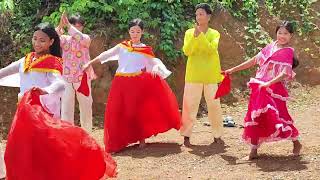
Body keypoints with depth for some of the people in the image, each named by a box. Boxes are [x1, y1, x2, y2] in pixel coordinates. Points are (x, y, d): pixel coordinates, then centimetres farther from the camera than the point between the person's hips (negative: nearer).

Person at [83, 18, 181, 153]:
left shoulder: (146, 49, 7)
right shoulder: (122, 46, 12)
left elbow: (155, 62, 3)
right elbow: (106, 54, 10)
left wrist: (155, 67, -21)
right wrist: (90, 63, 6)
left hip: (138, 83, -2)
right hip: (122, 83, 2)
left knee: (139, 110, -1)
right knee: (119, 112, -2)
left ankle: (141, 139, 13)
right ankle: (119, 142, 5)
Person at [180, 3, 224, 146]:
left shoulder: (214, 34, 4)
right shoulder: (189, 32, 5)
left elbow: (211, 50, -14)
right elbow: (186, 51, -9)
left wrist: (200, 35, -21)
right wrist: (194, 36, -20)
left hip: (211, 76, 0)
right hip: (193, 75, 0)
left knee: (214, 105, 5)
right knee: (190, 105, -2)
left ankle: (217, 135, 16)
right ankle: (186, 135, 4)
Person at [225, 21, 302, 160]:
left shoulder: (288, 52, -6)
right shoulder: (271, 46, 11)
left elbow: (285, 73, -17)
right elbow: (254, 60, 16)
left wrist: (268, 83, -30)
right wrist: (233, 70, 16)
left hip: (274, 89, -6)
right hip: (259, 87, 6)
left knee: (276, 115, -9)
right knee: (256, 117, 4)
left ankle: (296, 143, 12)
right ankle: (254, 149, 12)